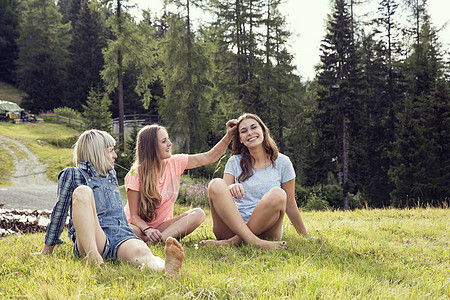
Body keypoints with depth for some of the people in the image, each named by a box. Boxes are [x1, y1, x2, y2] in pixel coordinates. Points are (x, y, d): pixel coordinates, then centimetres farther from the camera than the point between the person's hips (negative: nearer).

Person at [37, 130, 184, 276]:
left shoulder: (111, 176, 30)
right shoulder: (72, 174, 14)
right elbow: (60, 210, 13)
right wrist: (48, 248, 14)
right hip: (89, 239, -3)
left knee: (141, 251, -35)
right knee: (82, 192, -30)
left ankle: (166, 267, -72)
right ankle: (92, 256, -46)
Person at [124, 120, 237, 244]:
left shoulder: (175, 163, -3)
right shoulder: (135, 175, -15)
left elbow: (210, 157, 2)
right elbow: (134, 216, -16)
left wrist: (229, 135, -9)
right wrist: (148, 229, -36)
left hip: (162, 225, 5)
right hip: (140, 226, -5)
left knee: (198, 214, -23)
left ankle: (159, 239, -35)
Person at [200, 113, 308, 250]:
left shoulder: (281, 162, 9)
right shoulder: (235, 162, 11)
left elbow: (290, 206, 12)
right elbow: (222, 197, -1)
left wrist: (305, 237, 12)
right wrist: (231, 188, -23)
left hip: (265, 228, -1)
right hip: (232, 227, 1)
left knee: (277, 194, -29)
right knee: (215, 184, -23)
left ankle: (233, 242, -29)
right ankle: (254, 242, -39)